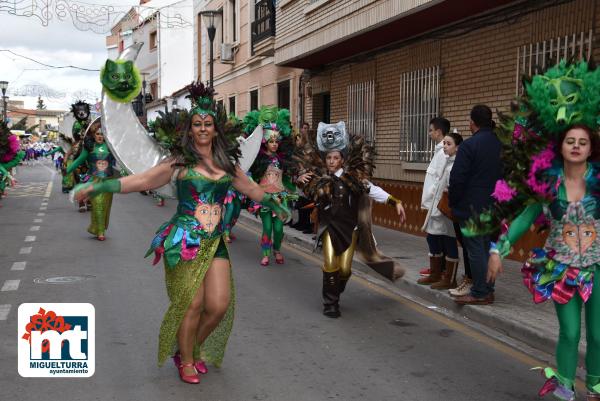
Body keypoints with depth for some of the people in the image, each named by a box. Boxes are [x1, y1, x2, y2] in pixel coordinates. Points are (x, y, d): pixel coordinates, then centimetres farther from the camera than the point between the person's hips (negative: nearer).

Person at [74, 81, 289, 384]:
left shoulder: (227, 165, 12)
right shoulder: (179, 162, 0)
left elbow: (252, 189, 27)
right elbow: (141, 180, -4)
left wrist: (276, 206, 39)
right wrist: (97, 187, -11)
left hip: (215, 242, 4)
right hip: (184, 242, -4)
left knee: (219, 305, -4)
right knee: (192, 304, -3)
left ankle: (193, 349, 24)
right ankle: (186, 361, 21)